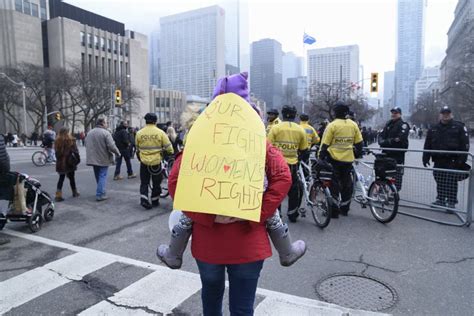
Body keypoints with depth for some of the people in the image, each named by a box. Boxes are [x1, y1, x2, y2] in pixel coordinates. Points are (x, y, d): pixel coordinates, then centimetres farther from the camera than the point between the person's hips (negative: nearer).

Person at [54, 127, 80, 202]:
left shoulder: (57, 141, 1)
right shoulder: (71, 140, -11)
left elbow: (56, 152, 6)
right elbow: (75, 151, -11)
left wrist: (59, 159, 15)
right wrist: (78, 159, -1)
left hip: (60, 163, 3)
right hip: (69, 162, -3)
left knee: (61, 178, 8)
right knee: (71, 178, 11)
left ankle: (58, 195, 0)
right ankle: (75, 192, 26)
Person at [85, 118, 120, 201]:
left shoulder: (89, 133, 7)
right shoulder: (106, 133, -15)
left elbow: (87, 145, 13)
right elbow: (111, 146, -21)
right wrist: (118, 152, -5)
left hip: (93, 159, 7)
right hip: (103, 159, -7)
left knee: (98, 176, 18)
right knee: (102, 176, 0)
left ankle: (101, 192, 30)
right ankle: (100, 195, -2)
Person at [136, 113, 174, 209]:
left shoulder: (139, 133, -1)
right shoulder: (160, 132, -9)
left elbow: (137, 148, 12)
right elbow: (168, 147, -5)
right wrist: (171, 153, 16)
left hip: (144, 162, 2)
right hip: (156, 162, -2)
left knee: (144, 182, 14)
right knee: (156, 183, 13)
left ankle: (144, 199, 0)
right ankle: (155, 201, 21)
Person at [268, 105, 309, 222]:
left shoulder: (275, 128, -6)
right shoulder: (300, 130, 2)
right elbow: (304, 151, 9)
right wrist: (302, 159, 27)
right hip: (292, 165, 2)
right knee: (294, 190, 17)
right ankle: (292, 214, 24)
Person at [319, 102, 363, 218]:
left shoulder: (332, 125, -10)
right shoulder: (353, 125, 4)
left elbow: (325, 144, -10)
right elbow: (359, 143, 10)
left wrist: (321, 157, -3)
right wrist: (357, 155, 23)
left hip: (334, 159, -4)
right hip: (348, 159, 4)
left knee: (334, 184, 3)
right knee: (346, 183, 15)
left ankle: (334, 210, 5)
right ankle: (344, 208, 25)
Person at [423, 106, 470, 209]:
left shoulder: (459, 127, 1)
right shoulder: (433, 129, 13)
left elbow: (465, 144, -4)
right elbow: (427, 145, 14)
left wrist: (462, 160, -11)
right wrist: (426, 158, 8)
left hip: (453, 161, -4)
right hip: (439, 161, 4)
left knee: (451, 183, -4)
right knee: (439, 183, 10)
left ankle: (451, 202, 4)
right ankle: (440, 200, 20)